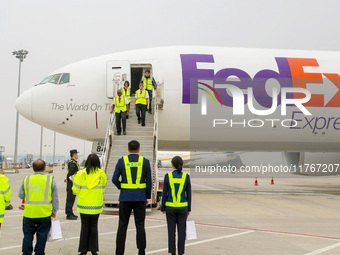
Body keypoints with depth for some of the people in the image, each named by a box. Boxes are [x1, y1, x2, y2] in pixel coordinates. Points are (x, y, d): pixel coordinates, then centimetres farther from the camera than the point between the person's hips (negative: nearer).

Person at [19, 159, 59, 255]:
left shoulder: (26, 179, 0)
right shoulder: (50, 180, -4)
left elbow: (21, 195, 9)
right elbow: (55, 198, 0)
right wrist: (54, 211, 11)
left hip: (29, 213, 1)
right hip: (44, 214, -1)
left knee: (28, 235, 12)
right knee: (41, 235, 10)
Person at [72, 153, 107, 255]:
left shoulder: (81, 174, -11)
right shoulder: (101, 174, -6)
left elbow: (75, 190, -6)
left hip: (84, 205, -1)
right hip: (96, 205, 1)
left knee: (84, 226, 9)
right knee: (94, 226, 13)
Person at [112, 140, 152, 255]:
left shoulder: (121, 161, -1)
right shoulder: (145, 161, 0)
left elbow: (114, 179, -3)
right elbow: (149, 182, 1)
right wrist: (147, 197, 12)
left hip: (125, 197, 0)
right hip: (140, 197, 0)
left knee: (122, 225, 6)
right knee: (140, 225, 5)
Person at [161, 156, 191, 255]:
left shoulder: (167, 176, -7)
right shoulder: (186, 176, -5)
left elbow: (164, 194, -5)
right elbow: (189, 194, -1)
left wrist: (163, 208, 4)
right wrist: (189, 209, 8)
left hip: (170, 207, 0)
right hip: (182, 207, 0)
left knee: (171, 231, 7)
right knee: (181, 231, 6)